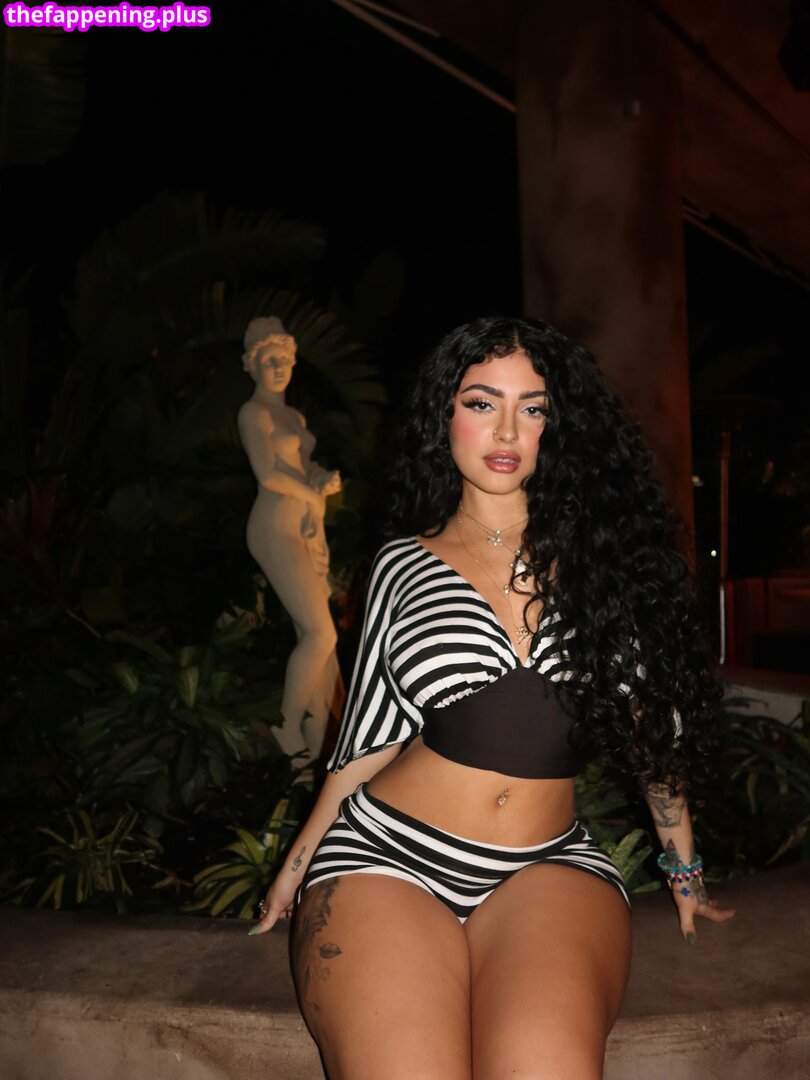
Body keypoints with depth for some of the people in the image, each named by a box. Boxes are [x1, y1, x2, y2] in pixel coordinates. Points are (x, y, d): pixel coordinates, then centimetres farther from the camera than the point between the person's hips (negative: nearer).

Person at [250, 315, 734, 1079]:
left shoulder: (600, 548, 7)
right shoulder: (403, 564, 7)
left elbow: (655, 718, 13)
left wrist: (684, 869, 20)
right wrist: (297, 864, 14)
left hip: (548, 865, 0)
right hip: (387, 855, 1)